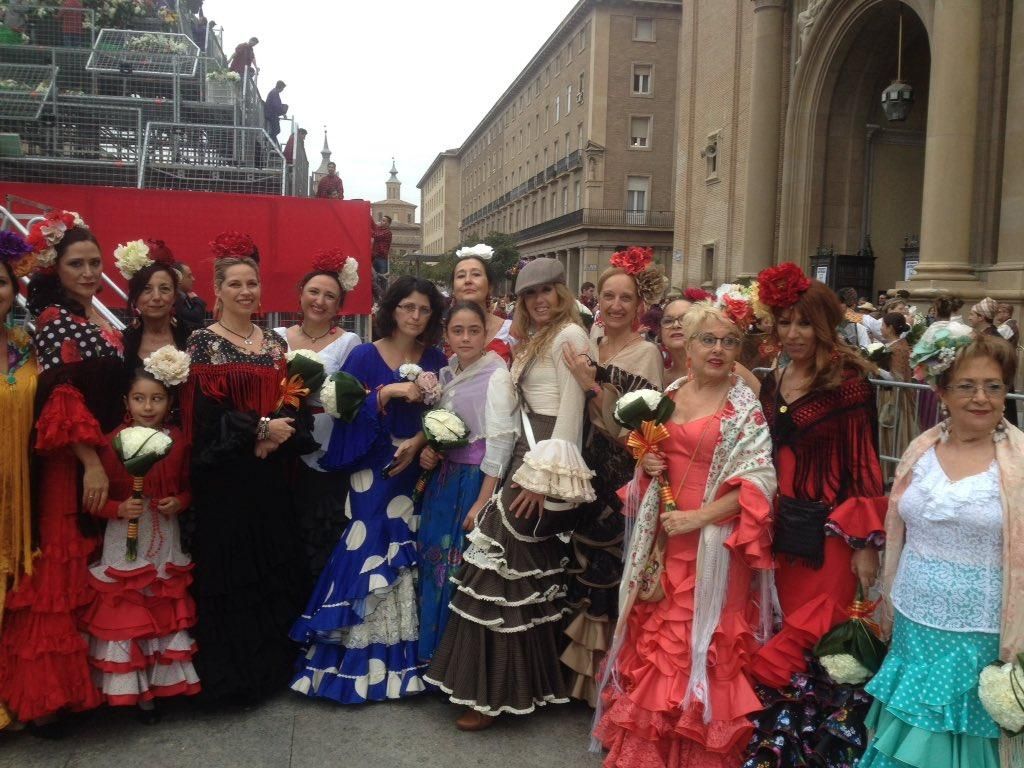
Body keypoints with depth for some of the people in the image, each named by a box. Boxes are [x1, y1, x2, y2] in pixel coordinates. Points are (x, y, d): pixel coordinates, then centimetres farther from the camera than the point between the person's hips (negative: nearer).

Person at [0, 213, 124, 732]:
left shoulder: (101, 319, 15)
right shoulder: (54, 320, -9)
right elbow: (60, 401, -17)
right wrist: (90, 463, -21)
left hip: (109, 456, 8)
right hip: (73, 466, -8)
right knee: (64, 574, -2)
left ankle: (101, 678, 24)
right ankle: (47, 691, 8)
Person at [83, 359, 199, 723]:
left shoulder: (178, 441, -2)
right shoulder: (113, 442, -9)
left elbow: (188, 487, 8)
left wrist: (179, 503, -11)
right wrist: (119, 509, -23)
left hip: (165, 541, 3)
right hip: (124, 543, -2)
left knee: (165, 614, 12)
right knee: (124, 615, 3)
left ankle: (160, 682, 28)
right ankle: (131, 688, 19)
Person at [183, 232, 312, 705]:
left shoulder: (275, 343, 11)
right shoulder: (203, 342, -4)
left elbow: (288, 405, 9)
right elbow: (205, 412, -13)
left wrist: (276, 440, -10)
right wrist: (261, 428, -15)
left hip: (269, 476, 5)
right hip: (224, 478, -5)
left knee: (275, 567, 9)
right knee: (229, 571, 0)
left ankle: (272, 664, 23)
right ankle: (229, 675, 13)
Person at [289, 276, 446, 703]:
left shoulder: (435, 360, 7)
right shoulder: (364, 356, -4)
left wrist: (419, 442, -11)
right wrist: (387, 392, -21)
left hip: (416, 472, 3)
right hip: (372, 473, -3)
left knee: (407, 561, 5)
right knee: (367, 559, -4)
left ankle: (401, 659, 17)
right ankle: (357, 662, 9)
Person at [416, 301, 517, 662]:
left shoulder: (497, 375, -12)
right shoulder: (447, 373, 10)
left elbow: (500, 442, -17)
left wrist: (482, 502, -19)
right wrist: (427, 450, -2)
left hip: (477, 480, -7)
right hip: (444, 477, 7)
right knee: (436, 560, 12)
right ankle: (437, 651, 28)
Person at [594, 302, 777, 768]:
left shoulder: (744, 405, -7)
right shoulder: (670, 393, 8)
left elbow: (757, 482, -14)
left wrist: (698, 518, -20)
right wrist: (647, 464, -3)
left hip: (714, 544, -5)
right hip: (665, 541, 5)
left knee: (701, 648, 2)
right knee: (655, 643, 11)